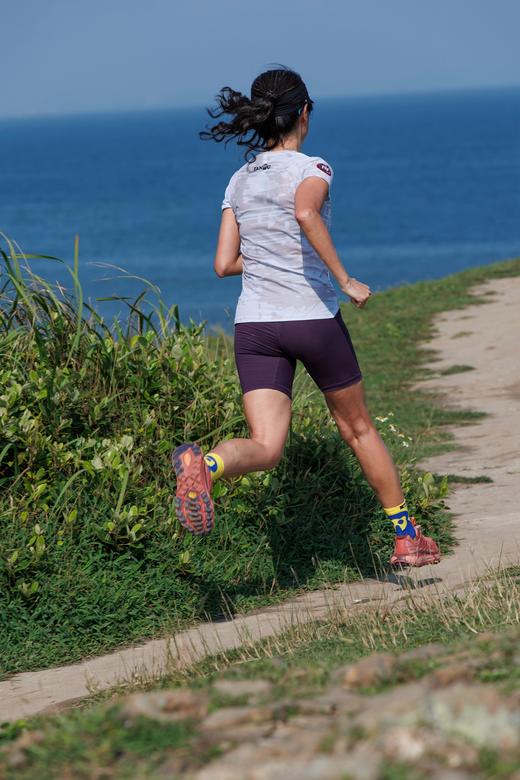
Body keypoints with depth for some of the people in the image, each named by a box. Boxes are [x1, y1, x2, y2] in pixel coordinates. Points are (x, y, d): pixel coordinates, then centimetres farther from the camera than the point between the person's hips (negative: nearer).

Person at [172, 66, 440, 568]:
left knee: (265, 448, -6)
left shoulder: (239, 182, 11)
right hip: (313, 320, -3)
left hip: (254, 325, 4)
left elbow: (224, 264, 9)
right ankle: (406, 539, 28)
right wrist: (345, 281, -23)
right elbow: (306, 212, -29)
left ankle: (204, 464, -40)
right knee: (358, 428, 17)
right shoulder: (312, 168, -6)